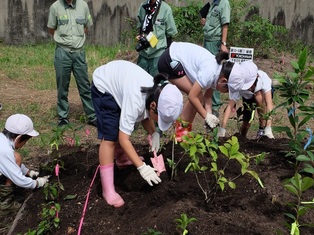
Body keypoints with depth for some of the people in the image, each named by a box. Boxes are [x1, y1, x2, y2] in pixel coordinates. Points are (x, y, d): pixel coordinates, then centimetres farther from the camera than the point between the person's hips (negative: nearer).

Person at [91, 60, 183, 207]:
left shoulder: (157, 94, -18)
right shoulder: (135, 100, -40)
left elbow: (145, 116, 0)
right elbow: (123, 139, -37)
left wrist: (154, 134, -18)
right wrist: (142, 167, -39)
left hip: (119, 79, 7)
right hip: (103, 86, -7)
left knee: (124, 127, 16)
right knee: (110, 137, -15)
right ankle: (108, 190, -13)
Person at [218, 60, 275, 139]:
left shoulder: (263, 78, -42)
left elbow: (269, 103, -47)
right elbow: (230, 106, -42)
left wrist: (268, 128, -54)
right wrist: (222, 129, -50)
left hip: (264, 91, -1)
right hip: (248, 97, 1)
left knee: (259, 95, -35)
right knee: (246, 122, -10)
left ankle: (263, 128, -20)